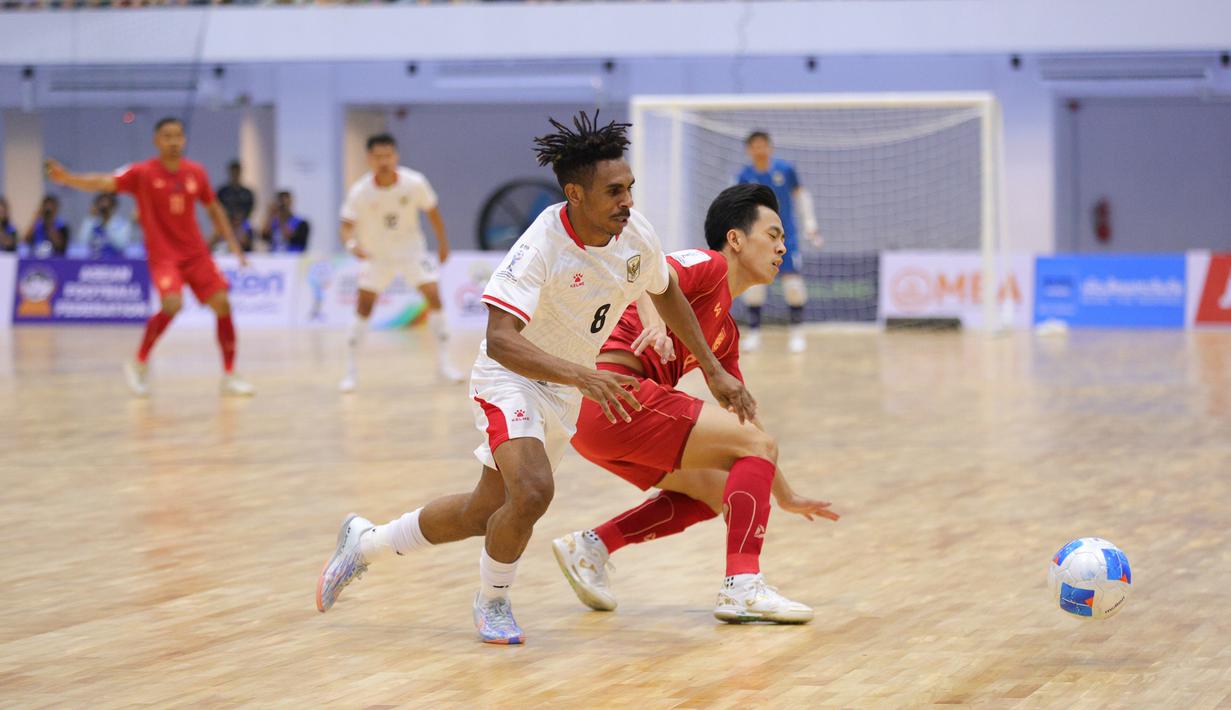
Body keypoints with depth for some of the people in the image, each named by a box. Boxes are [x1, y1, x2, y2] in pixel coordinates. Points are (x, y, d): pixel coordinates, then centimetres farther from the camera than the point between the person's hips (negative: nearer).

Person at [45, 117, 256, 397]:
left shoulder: (196, 172, 3)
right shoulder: (142, 173, -9)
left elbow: (213, 208, 17)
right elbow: (105, 182, -22)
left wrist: (233, 243, 12)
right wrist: (68, 178, -39)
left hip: (196, 253, 5)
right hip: (163, 255, -4)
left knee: (222, 305, -4)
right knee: (172, 303, -26)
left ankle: (229, 376, 9)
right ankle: (139, 364, -6)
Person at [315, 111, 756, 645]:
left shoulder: (635, 235, -11)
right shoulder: (542, 245, -30)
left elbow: (666, 293, 11)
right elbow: (501, 341, -38)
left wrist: (714, 371, 11)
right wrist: (583, 375, -49)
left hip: (565, 391, 7)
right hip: (511, 377, -7)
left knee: (484, 512, 12)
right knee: (532, 491, -30)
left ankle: (366, 542, 35)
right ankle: (492, 601, -1)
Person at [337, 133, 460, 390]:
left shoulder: (415, 183, -21)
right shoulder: (359, 192, -24)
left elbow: (432, 211, -3)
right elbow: (347, 226, -24)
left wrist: (442, 243, 3)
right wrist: (352, 244, -46)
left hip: (410, 250, 1)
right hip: (375, 253, -1)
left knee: (433, 296, -11)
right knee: (364, 305, -10)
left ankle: (443, 363, 0)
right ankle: (351, 371, -2)